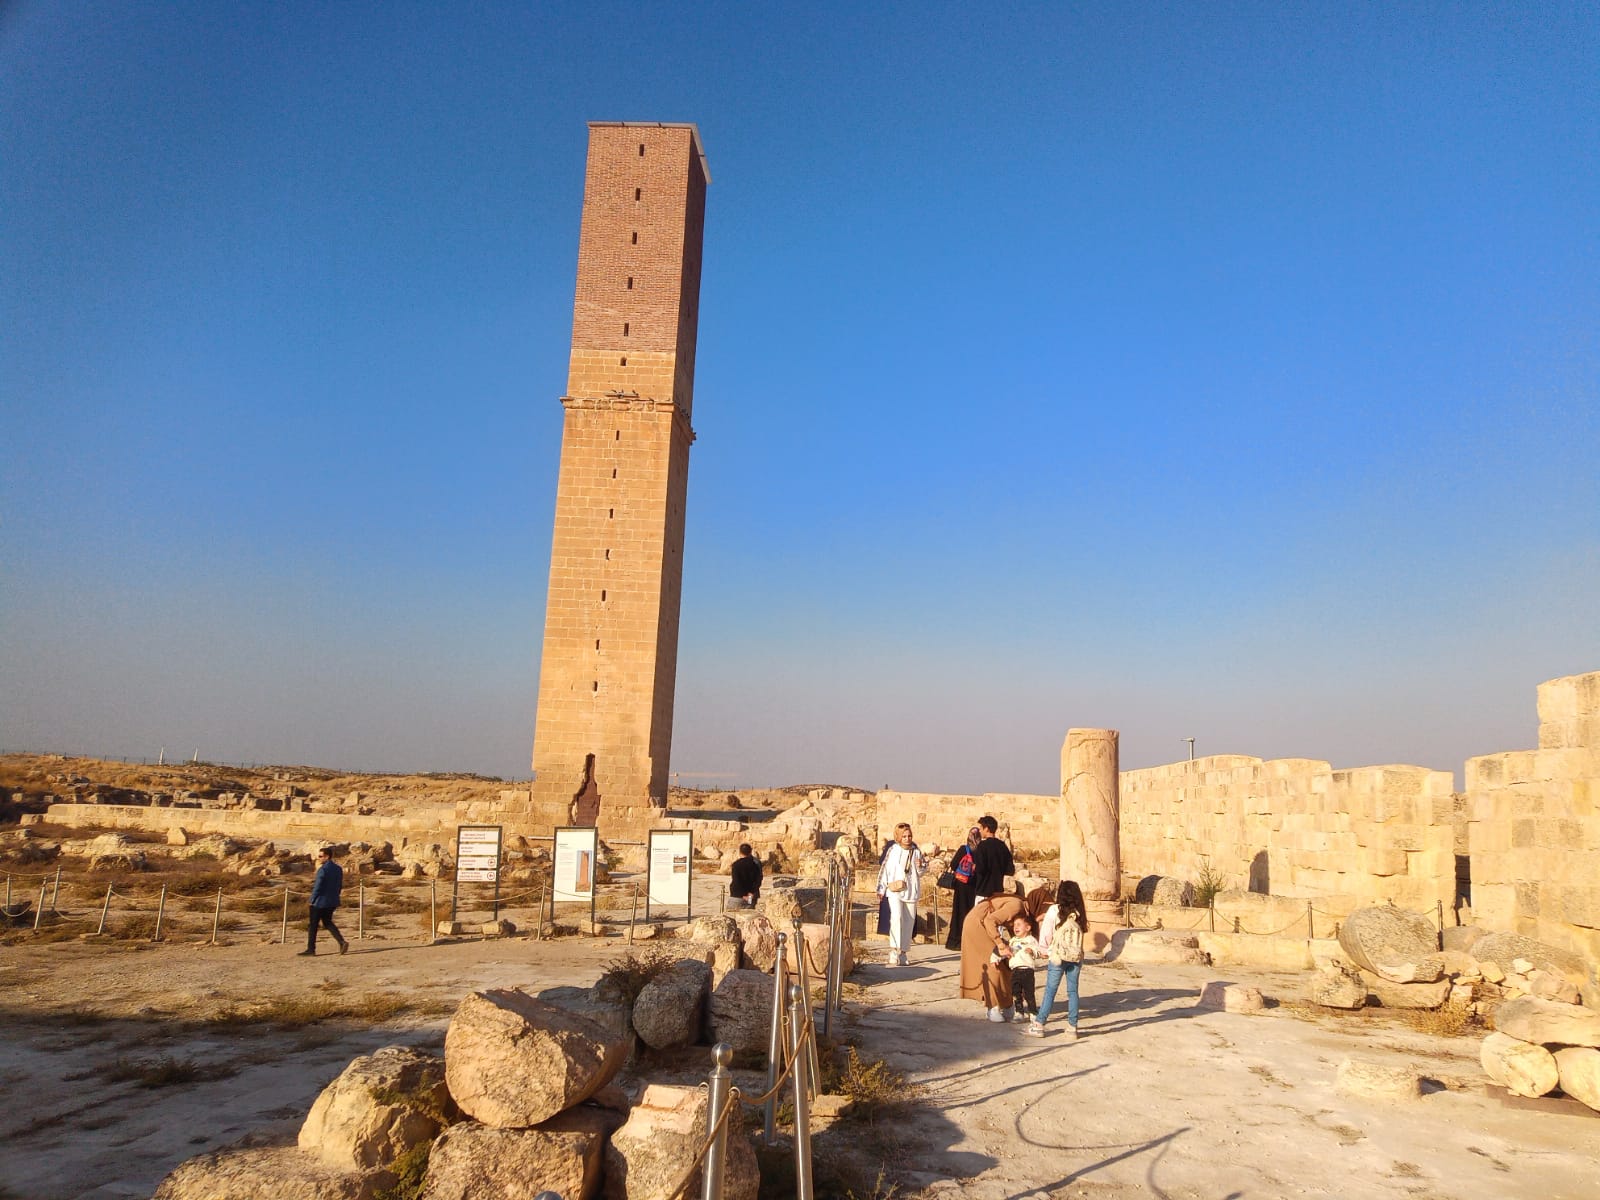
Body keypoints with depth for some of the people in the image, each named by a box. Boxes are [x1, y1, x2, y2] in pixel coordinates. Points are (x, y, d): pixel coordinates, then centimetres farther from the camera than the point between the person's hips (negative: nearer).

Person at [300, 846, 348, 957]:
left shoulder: (322, 870, -19)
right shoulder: (338, 869, 6)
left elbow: (318, 887, -20)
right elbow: (340, 885, 11)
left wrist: (312, 900, -8)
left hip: (320, 902, -8)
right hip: (332, 902, 8)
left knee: (313, 925, 7)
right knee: (327, 922, 18)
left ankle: (311, 949, 13)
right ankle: (342, 942, 2)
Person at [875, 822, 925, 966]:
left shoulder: (916, 851, 7)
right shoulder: (892, 850, -1)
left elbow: (921, 873, 16)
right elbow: (884, 869, 3)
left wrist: (920, 866, -6)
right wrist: (881, 889, 3)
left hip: (911, 891, 4)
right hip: (894, 891, -4)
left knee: (909, 922, 6)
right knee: (896, 917, -22)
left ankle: (902, 953, 18)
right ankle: (894, 952, -22)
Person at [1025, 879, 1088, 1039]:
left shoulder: (1055, 911, -6)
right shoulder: (1080, 913, 4)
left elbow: (1046, 934, -1)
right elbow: (1081, 934, 5)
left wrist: (1046, 950, 16)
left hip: (1058, 956, -3)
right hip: (1076, 958, 3)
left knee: (1050, 991, 3)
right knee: (1073, 991, 9)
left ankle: (1038, 1025, 7)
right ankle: (1072, 1028, 12)